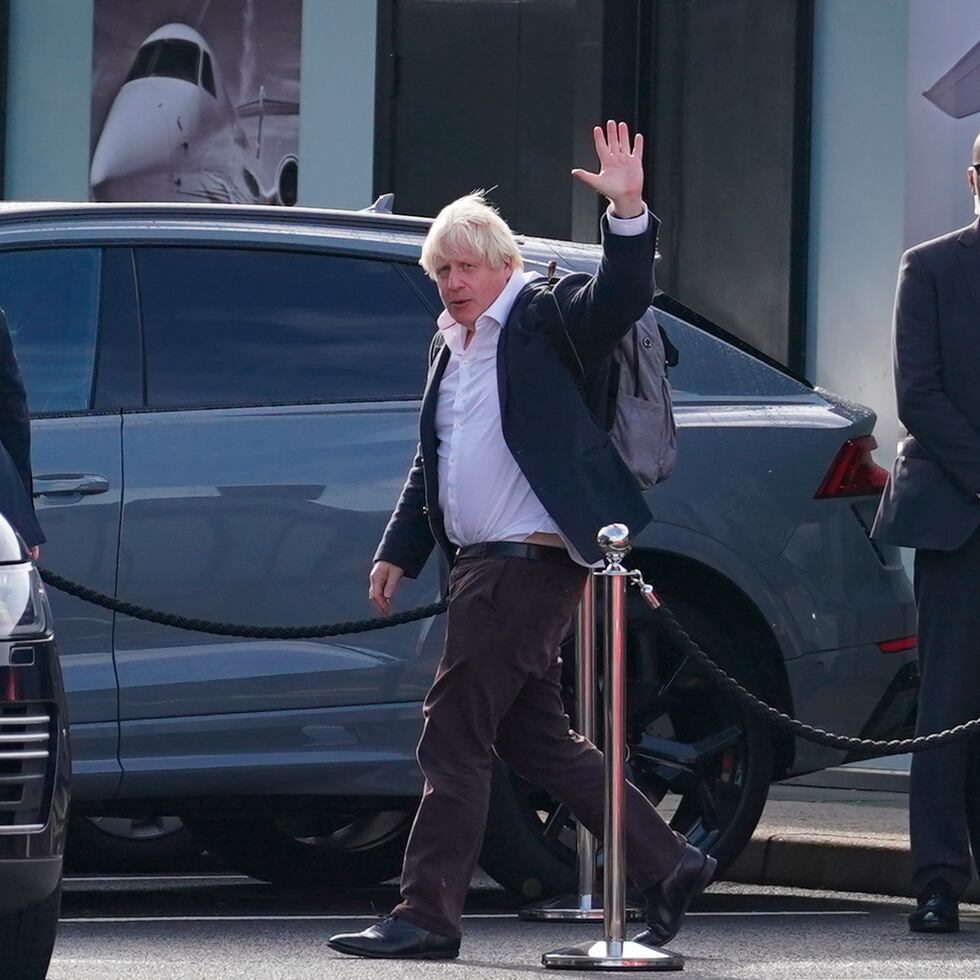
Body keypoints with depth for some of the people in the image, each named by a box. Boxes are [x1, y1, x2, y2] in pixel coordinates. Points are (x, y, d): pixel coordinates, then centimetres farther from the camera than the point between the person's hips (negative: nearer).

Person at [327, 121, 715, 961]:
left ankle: (428, 916, -5)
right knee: (535, 740, 13)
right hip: (486, 566, 10)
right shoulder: (453, 344, 19)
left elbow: (620, 298, -24)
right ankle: (668, 868, 20)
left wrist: (628, 214, -39)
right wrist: (400, 550, 23)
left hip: (531, 561, -10)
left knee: (454, 737, -9)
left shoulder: (549, 319, -6)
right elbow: (431, 463, 26)